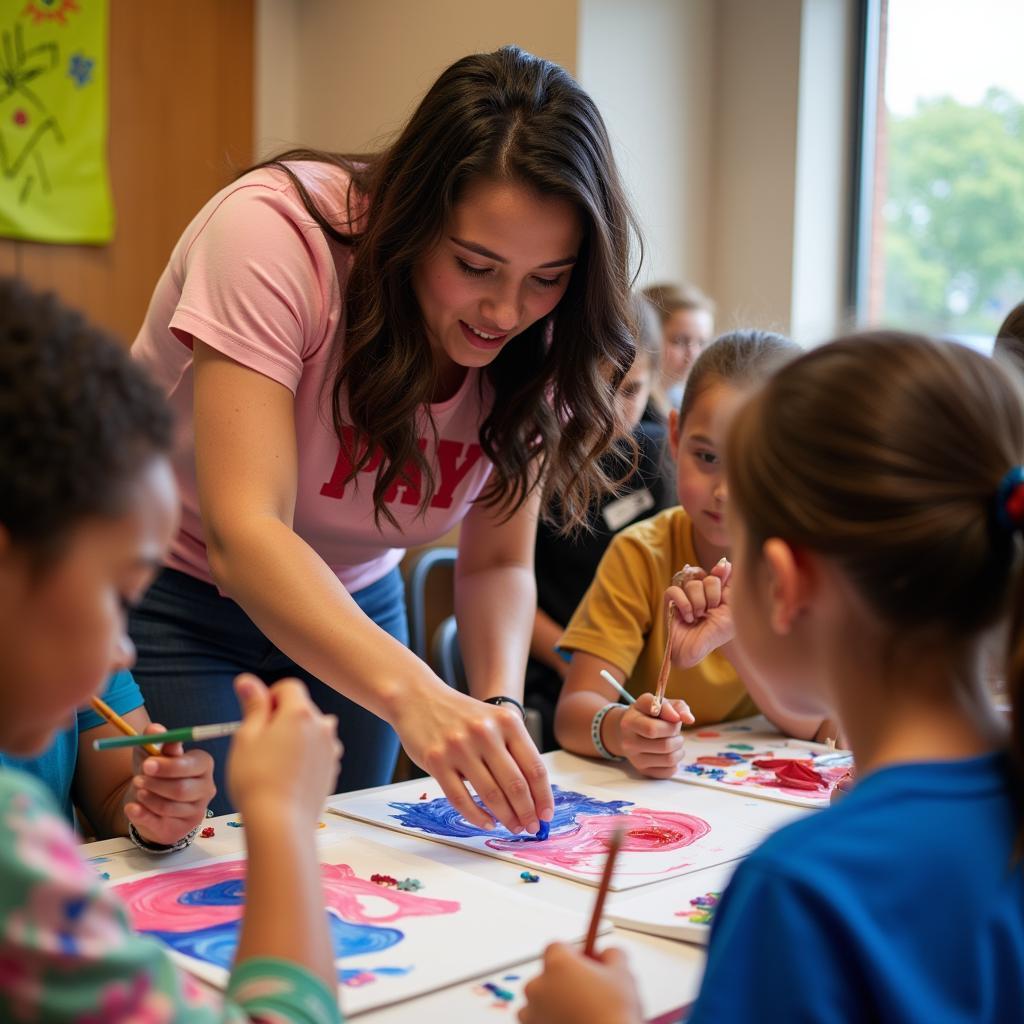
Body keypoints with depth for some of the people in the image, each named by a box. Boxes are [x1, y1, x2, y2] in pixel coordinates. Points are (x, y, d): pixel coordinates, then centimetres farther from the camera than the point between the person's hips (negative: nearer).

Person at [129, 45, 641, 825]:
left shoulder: (537, 337, -13)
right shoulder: (278, 231, -30)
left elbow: (499, 563, -8)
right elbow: (243, 533, -38)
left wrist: (499, 701, -29)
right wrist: (414, 694, -51)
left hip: (355, 606, 4)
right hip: (177, 603, -4)